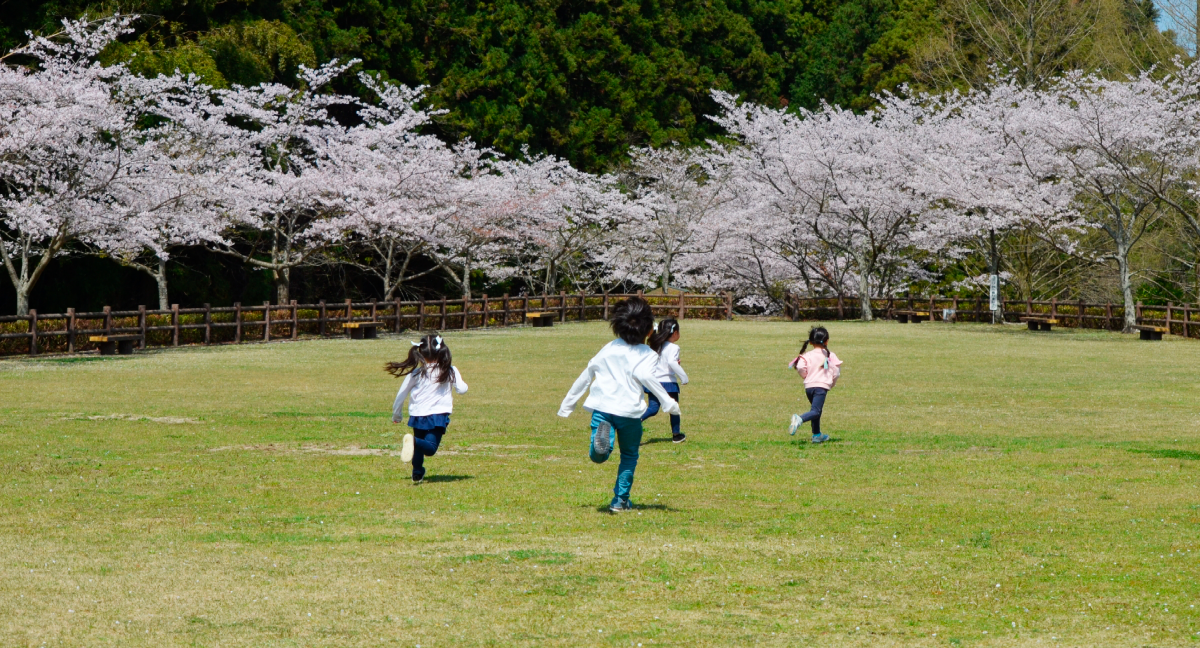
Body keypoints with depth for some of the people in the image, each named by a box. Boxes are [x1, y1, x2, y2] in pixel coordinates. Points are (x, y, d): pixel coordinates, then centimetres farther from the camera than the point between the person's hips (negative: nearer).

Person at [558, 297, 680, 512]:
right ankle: (620, 500, 15)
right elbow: (644, 375, -17)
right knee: (629, 456, 18)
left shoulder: (609, 349, 19)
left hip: (601, 407, 2)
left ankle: (603, 436, -40)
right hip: (629, 410, -2)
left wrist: (567, 405, 29)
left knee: (598, 456, -8)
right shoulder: (646, 354, 4)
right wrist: (667, 401, -18)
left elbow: (585, 376, 22)